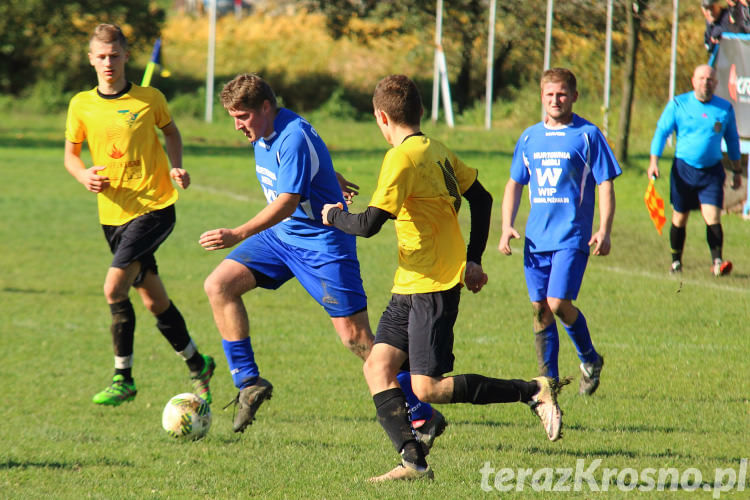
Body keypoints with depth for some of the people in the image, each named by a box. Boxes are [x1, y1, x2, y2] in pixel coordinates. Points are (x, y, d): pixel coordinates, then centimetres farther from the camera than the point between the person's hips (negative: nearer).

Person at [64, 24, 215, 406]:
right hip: (113, 213, 4)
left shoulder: (150, 99, -2)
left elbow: (171, 132, 16)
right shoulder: (81, 106, 3)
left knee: (114, 287, -18)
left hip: (155, 206, -4)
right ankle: (197, 366, 28)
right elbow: (70, 154, 13)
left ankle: (123, 379, -6)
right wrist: (83, 175, -9)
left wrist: (176, 166, -1)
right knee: (152, 299, 10)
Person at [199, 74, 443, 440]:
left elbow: (287, 202, -34)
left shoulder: (294, 137, -25)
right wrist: (329, 178, 42)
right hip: (280, 235, 9)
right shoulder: (263, 133, 3)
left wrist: (239, 235, -44)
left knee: (354, 335, -10)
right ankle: (248, 382, -2)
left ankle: (422, 416, 0)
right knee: (219, 285, -7)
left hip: (322, 242, -9)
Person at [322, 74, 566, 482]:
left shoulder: (402, 158, -16)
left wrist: (334, 217, 0)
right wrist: (473, 260, 23)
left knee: (428, 388, -10)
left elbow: (369, 224, -21)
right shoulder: (437, 151, 12)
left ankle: (533, 391, -5)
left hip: (432, 288, -10)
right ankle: (413, 461, -6)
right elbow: (481, 198, 19)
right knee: (378, 366, 2)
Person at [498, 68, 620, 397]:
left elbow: (605, 184, -2)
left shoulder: (588, 135, -1)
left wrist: (604, 230, -12)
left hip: (572, 236, -5)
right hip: (536, 237, 5)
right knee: (540, 309, 4)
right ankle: (548, 380, 11)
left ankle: (589, 359, 10)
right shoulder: (530, 138, 12)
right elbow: (514, 184, 19)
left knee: (559, 303, -15)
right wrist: (507, 226, 7)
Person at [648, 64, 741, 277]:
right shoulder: (678, 104, -1)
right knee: (679, 219, 7)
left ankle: (717, 261, -15)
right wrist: (654, 161, -9)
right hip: (683, 169, 0)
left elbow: (732, 140, 16)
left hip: (712, 171, 0)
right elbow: (661, 131, 1)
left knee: (713, 217, -13)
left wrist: (737, 171, 18)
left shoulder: (725, 108, 4)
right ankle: (676, 261, 21)